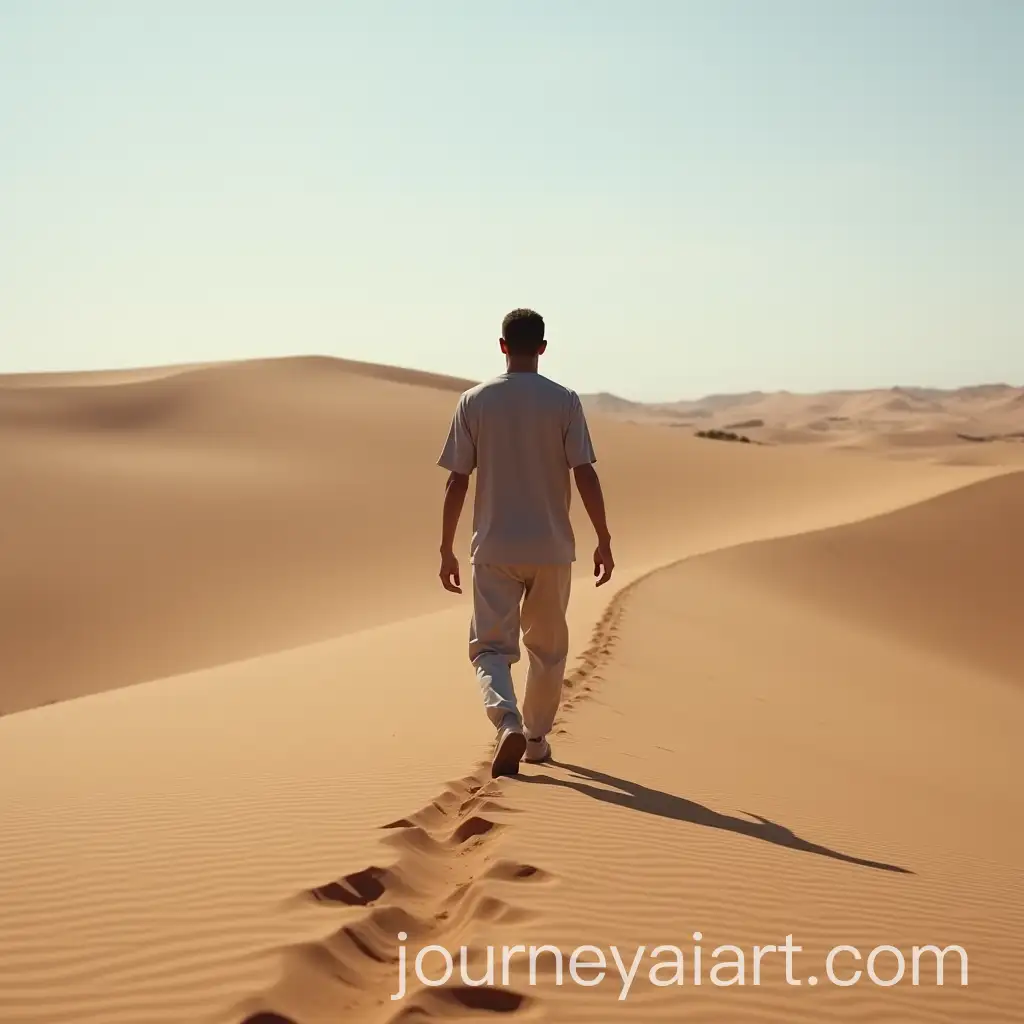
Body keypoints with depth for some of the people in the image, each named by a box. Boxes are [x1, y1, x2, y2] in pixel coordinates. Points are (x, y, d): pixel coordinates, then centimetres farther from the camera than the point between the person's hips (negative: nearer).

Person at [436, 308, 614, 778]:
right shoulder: (564, 401, -4)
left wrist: (447, 549, 4)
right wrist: (604, 541, 0)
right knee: (548, 648, 18)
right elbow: (585, 475, -8)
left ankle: (509, 723, -22)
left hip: (493, 549, 0)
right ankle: (537, 739, 27)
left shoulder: (474, 401, -1)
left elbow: (457, 481, -2)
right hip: (552, 547, 1)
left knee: (491, 646, 3)